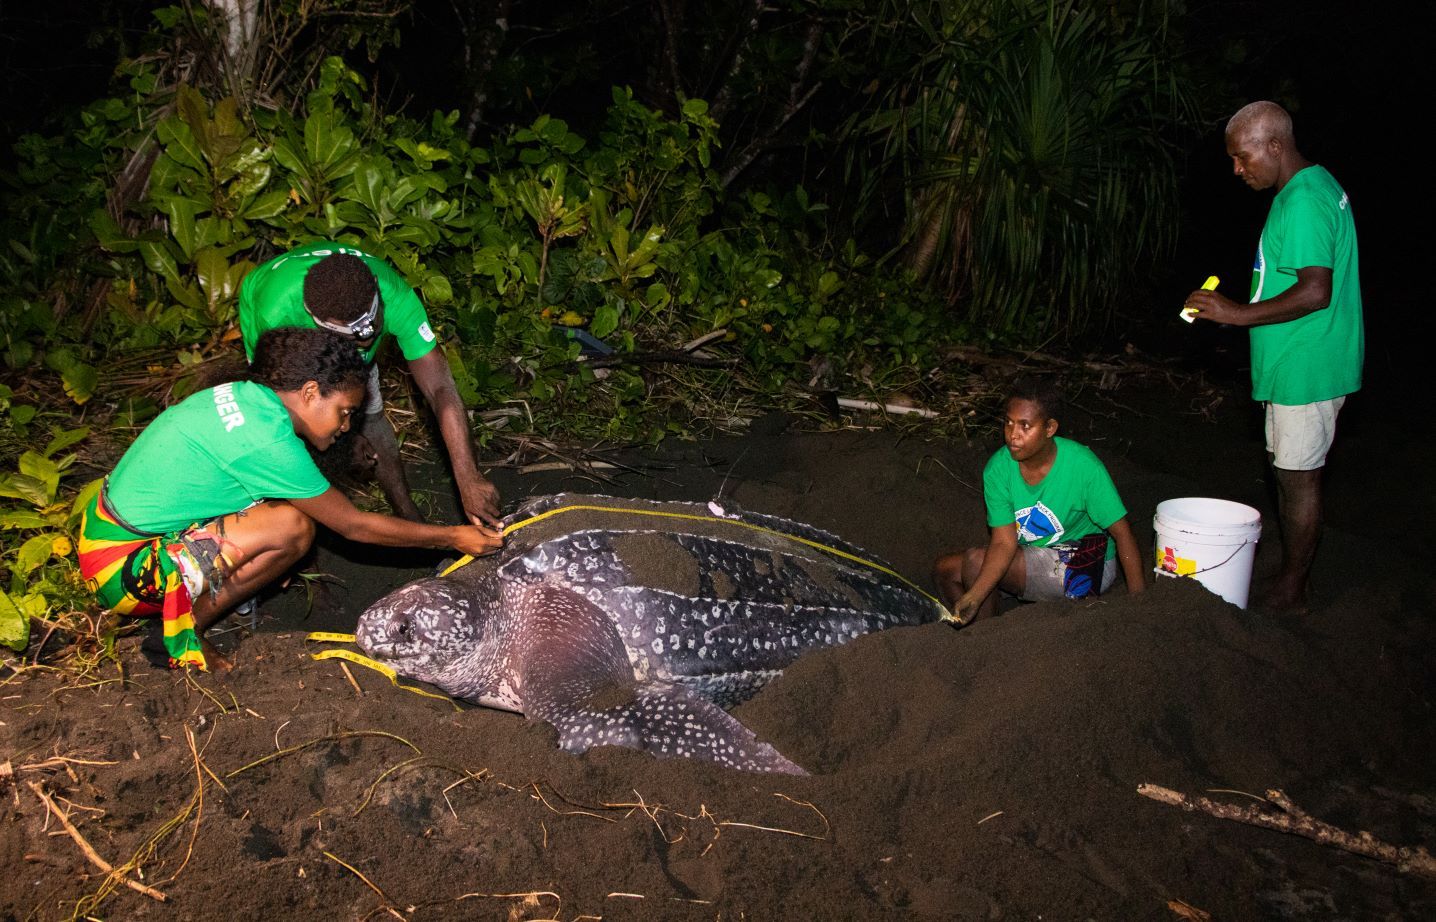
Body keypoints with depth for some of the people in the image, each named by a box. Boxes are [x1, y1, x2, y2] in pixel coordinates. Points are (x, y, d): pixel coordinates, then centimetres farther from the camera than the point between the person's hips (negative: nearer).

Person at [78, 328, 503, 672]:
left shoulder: (241, 395, 4)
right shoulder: (265, 439, -22)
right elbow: (353, 525, -14)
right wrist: (453, 537, -7)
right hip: (120, 572, -9)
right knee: (292, 525, -19)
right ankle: (182, 636, -5)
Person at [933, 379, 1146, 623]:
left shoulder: (1083, 466, -23)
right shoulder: (997, 469, -11)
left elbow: (1122, 532, -18)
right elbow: (1004, 542, -16)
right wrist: (974, 595, -32)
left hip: (1084, 565, -6)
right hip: (1032, 556, 6)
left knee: (975, 560, -22)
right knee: (944, 568, -5)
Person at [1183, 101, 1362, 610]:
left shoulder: (1304, 201, -21)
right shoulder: (1313, 187, 13)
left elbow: (1315, 292, -27)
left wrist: (1239, 314, -22)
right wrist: (1242, 310, 18)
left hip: (1306, 367, -11)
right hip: (1297, 363, 11)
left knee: (1297, 475, -1)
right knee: (1285, 464, 18)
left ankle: (1290, 592, 10)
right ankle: (1290, 569, 31)